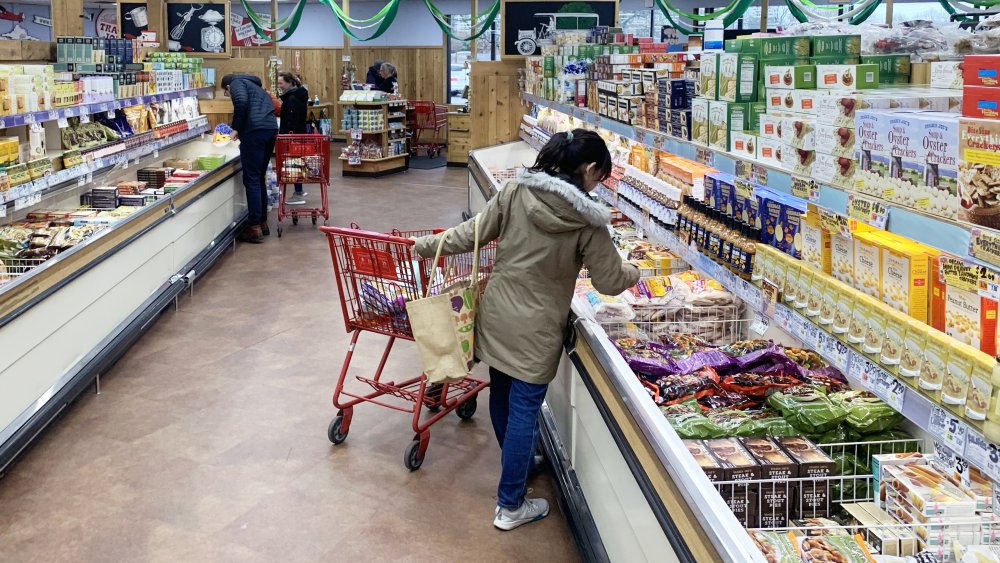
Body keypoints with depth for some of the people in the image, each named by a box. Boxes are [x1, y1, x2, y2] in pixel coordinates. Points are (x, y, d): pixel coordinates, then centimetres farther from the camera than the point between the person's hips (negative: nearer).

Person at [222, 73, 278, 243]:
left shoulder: (237, 83, 9)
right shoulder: (254, 86, 34)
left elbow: (241, 101, -13)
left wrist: (236, 128, -4)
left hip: (255, 130, -8)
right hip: (271, 128, 8)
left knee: (251, 180, -4)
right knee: (259, 178, 17)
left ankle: (255, 228, -5)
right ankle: (262, 222, 21)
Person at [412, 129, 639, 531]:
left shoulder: (515, 191, -5)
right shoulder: (586, 220, -13)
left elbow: (474, 233, 0)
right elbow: (610, 281, -6)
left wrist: (428, 246, 13)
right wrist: (634, 272, 15)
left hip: (496, 313, 5)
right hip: (535, 329, -5)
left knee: (501, 393, 22)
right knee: (525, 408, 5)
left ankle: (516, 462, 48)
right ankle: (510, 506, 15)